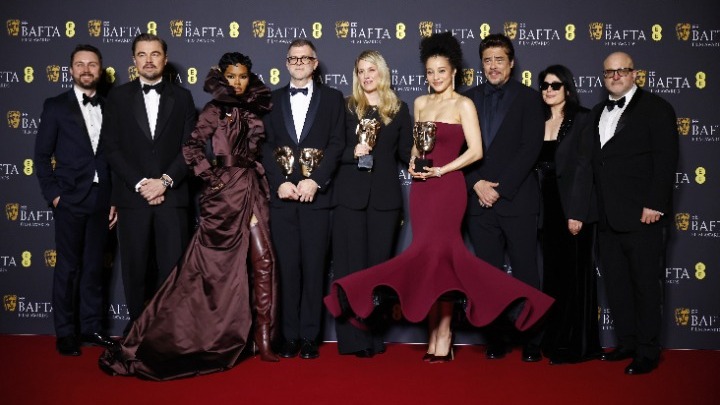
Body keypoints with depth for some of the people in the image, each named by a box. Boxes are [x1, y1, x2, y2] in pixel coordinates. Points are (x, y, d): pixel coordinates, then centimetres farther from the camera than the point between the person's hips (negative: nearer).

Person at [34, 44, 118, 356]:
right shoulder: (56, 106, 2)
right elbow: (42, 155, 1)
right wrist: (53, 195, -7)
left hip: (101, 200, 3)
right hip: (70, 200, -3)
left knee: (94, 266, 9)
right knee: (68, 268, 2)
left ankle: (91, 328, 19)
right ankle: (65, 333, 11)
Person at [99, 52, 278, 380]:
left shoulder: (254, 110, 13)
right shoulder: (215, 110, -2)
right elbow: (192, 148, -12)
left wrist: (265, 182, 6)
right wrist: (212, 179, -11)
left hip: (252, 190, 5)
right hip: (225, 191, -5)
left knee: (263, 260, -3)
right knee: (210, 265, -1)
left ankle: (263, 338, 4)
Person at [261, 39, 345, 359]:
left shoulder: (332, 98, 8)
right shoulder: (273, 100, 14)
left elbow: (337, 144, 0)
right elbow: (266, 146, 7)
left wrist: (314, 181, -12)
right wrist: (280, 183, -8)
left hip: (316, 194, -1)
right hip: (282, 194, 2)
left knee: (314, 266, 1)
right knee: (287, 266, 3)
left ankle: (310, 336, 9)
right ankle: (289, 335, 11)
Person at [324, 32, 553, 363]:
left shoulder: (463, 105, -1)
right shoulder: (421, 103, 15)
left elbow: (475, 151, -8)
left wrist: (441, 170, -15)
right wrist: (413, 162, 1)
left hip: (447, 187, -5)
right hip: (421, 188, 5)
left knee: (436, 252, -11)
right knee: (434, 255, 4)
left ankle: (442, 336, -1)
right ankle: (438, 335, 8)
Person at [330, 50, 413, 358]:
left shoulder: (398, 109, 10)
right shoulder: (346, 107, 6)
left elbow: (405, 152, 10)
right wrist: (353, 152, -15)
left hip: (385, 197, 1)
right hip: (350, 196, -1)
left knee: (379, 264, 5)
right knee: (350, 265, -2)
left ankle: (373, 335, 13)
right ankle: (353, 338, 2)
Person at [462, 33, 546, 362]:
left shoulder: (528, 98, 3)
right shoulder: (469, 99, 12)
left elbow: (530, 148, -6)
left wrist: (501, 188, -11)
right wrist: (477, 184, -7)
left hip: (517, 198, -3)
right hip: (480, 199, 3)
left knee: (526, 273, 1)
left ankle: (531, 341, 11)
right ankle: (496, 339, 16)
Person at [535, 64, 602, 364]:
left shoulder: (582, 120, -3)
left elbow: (584, 167, -10)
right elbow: (534, 167, 9)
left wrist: (577, 212, -17)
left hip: (573, 207, -5)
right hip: (547, 208, 5)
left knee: (575, 273, 0)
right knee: (552, 274, 9)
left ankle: (578, 344, 9)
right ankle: (555, 340, 18)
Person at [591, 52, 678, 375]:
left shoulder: (655, 108, -1)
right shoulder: (598, 112, 17)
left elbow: (666, 160, -9)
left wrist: (655, 205, -16)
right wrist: (594, 208, 8)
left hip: (642, 215, -6)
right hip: (608, 216, 6)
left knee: (646, 284, 2)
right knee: (616, 283, 12)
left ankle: (648, 352, 12)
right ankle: (627, 342, 25)